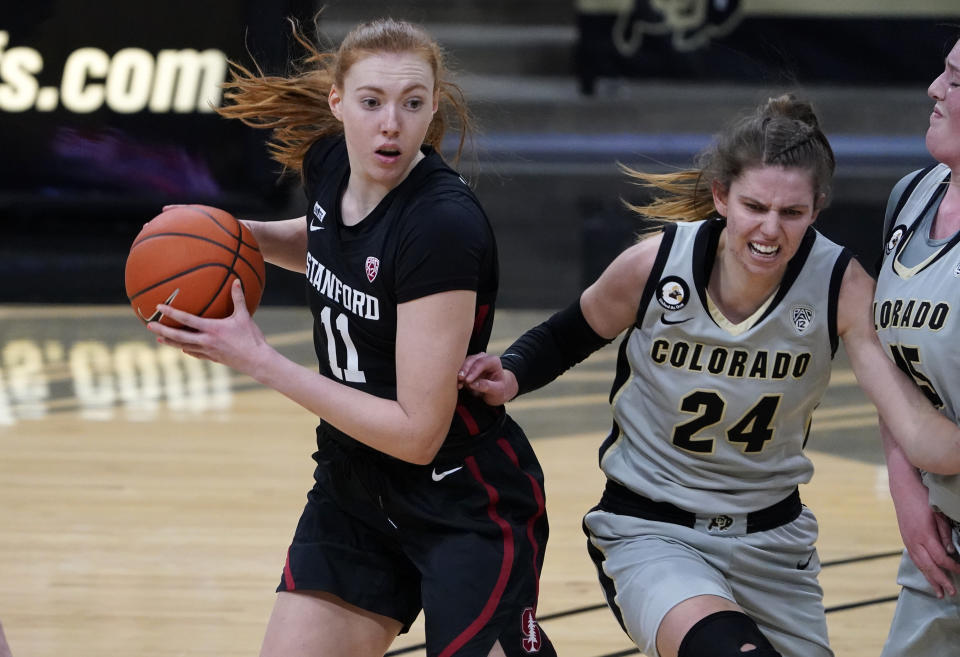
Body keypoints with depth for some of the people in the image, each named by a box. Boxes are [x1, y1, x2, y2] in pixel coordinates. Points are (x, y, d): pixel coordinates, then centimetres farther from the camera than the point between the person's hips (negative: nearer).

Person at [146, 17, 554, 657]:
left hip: (468, 509, -7)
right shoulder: (326, 162, -4)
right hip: (353, 488, 7)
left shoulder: (443, 223, -26)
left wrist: (259, 360, -21)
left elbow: (417, 432, -24)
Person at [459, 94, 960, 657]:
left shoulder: (842, 287, -14)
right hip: (649, 532, -4)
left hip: (771, 540, 4)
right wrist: (509, 377, -16)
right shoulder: (653, 265, -15)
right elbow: (564, 340, 4)